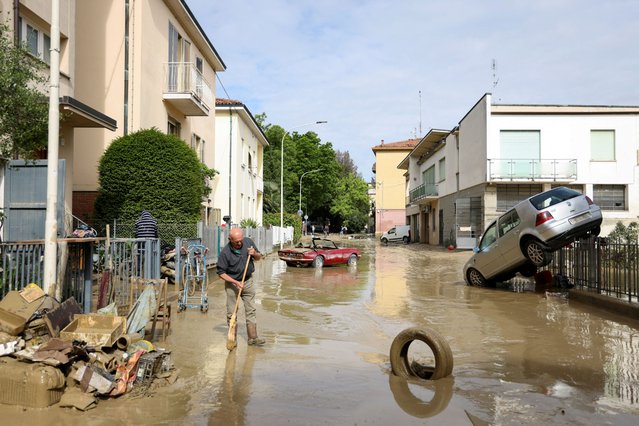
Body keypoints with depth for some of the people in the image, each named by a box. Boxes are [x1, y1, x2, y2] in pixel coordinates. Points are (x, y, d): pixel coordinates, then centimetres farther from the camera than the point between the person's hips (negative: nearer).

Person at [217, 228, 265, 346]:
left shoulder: (248, 242, -8)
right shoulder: (225, 253, -20)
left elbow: (259, 257, 7)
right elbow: (221, 273, -14)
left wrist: (254, 254, -16)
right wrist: (236, 282, -22)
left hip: (248, 281, 3)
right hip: (232, 283, -3)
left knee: (251, 310, 4)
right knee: (231, 313, 3)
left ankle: (253, 337, 10)